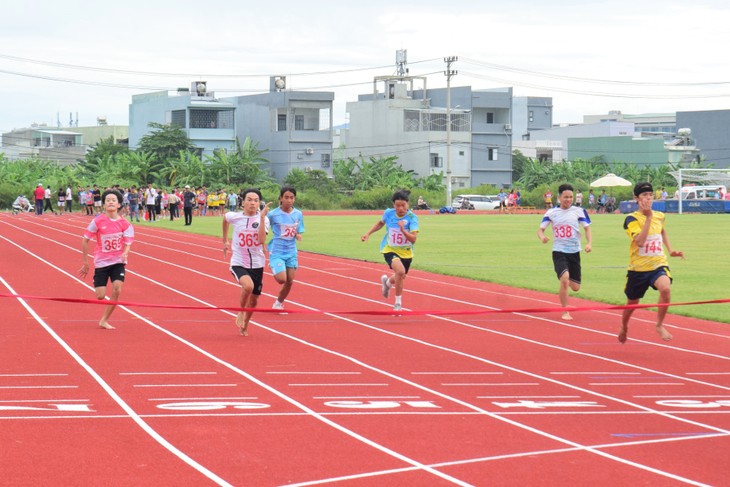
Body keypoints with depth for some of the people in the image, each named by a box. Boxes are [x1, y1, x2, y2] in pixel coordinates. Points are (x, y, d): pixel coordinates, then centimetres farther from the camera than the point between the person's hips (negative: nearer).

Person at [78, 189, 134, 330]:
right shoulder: (98, 222, -9)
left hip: (118, 262, 1)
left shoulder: (125, 224, -6)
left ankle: (104, 320, 0)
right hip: (101, 262, -1)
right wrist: (86, 263, -1)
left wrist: (125, 253, -30)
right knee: (100, 296, -7)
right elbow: (85, 240, -3)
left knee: (117, 290, -17)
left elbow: (127, 244, -6)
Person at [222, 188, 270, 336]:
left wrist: (262, 217, -27)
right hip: (238, 263, -2)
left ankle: (244, 326, 40)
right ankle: (241, 312, -3)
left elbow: (261, 240, -23)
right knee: (248, 286, -32)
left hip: (257, 264, 2)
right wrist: (225, 241, 24)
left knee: (253, 299, 13)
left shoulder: (263, 219, -8)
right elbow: (225, 218, 18)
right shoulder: (234, 217, -8)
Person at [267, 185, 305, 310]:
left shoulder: (298, 214, 0)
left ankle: (278, 303, 27)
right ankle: (273, 268, 18)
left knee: (289, 281, 4)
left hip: (291, 251, 4)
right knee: (282, 279, -18)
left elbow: (299, 233, 7)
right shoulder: (273, 214, -11)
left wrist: (298, 235, -13)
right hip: (277, 251, -4)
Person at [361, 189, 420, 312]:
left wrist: (403, 230, -42)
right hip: (390, 250, -2)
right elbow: (380, 223, 11)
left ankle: (387, 281, 61)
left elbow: (413, 239, -28)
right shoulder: (389, 213, -14)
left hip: (406, 252, 2)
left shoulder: (412, 218, -19)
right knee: (400, 271, -30)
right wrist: (368, 233, 5)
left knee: (400, 278, 21)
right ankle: (398, 303, -12)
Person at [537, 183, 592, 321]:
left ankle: (565, 280, 42)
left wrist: (589, 243, -16)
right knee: (564, 279, -24)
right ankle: (565, 311, -9)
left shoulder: (579, 211, 0)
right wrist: (542, 237, -20)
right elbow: (540, 229, 4)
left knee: (575, 287, 4)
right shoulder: (551, 212, 1)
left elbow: (587, 228, 2)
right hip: (559, 252, -2)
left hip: (574, 252, 2)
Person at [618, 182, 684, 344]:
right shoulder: (632, 219, -12)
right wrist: (648, 217, -29)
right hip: (638, 268, -2)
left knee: (665, 288, -30)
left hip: (658, 265, 2)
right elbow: (640, 241, -29)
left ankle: (660, 325, -12)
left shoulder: (659, 216, 5)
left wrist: (670, 250, 18)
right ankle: (624, 327, 47)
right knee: (632, 302, 14)